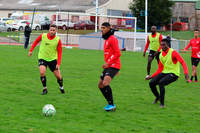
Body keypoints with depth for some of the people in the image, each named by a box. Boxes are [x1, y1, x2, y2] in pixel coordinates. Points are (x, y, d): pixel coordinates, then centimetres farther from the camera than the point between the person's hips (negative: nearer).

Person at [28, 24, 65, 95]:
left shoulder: (58, 40, -11)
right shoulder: (43, 36, -10)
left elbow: (59, 52, -7)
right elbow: (36, 42, 9)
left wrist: (58, 64, -14)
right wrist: (31, 50, 7)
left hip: (53, 59, 1)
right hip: (42, 58, -1)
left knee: (58, 76, 4)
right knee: (42, 72, -24)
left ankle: (61, 87, 35)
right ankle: (44, 89, -6)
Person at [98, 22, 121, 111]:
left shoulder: (112, 39, -11)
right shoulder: (107, 39, 19)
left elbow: (118, 53, -18)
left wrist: (108, 63, -19)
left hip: (113, 66, -10)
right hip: (108, 66, 10)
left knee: (105, 83, -25)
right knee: (100, 85, 10)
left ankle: (111, 105, -19)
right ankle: (110, 104, 17)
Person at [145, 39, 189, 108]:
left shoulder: (173, 52, -13)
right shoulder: (161, 55, 8)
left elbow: (183, 62, -21)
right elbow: (160, 69, 15)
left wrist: (186, 73, -36)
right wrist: (152, 76, 6)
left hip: (173, 74, -7)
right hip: (164, 72, 7)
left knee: (161, 82, -31)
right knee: (151, 83, -9)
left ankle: (162, 103, -19)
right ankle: (157, 97, 21)